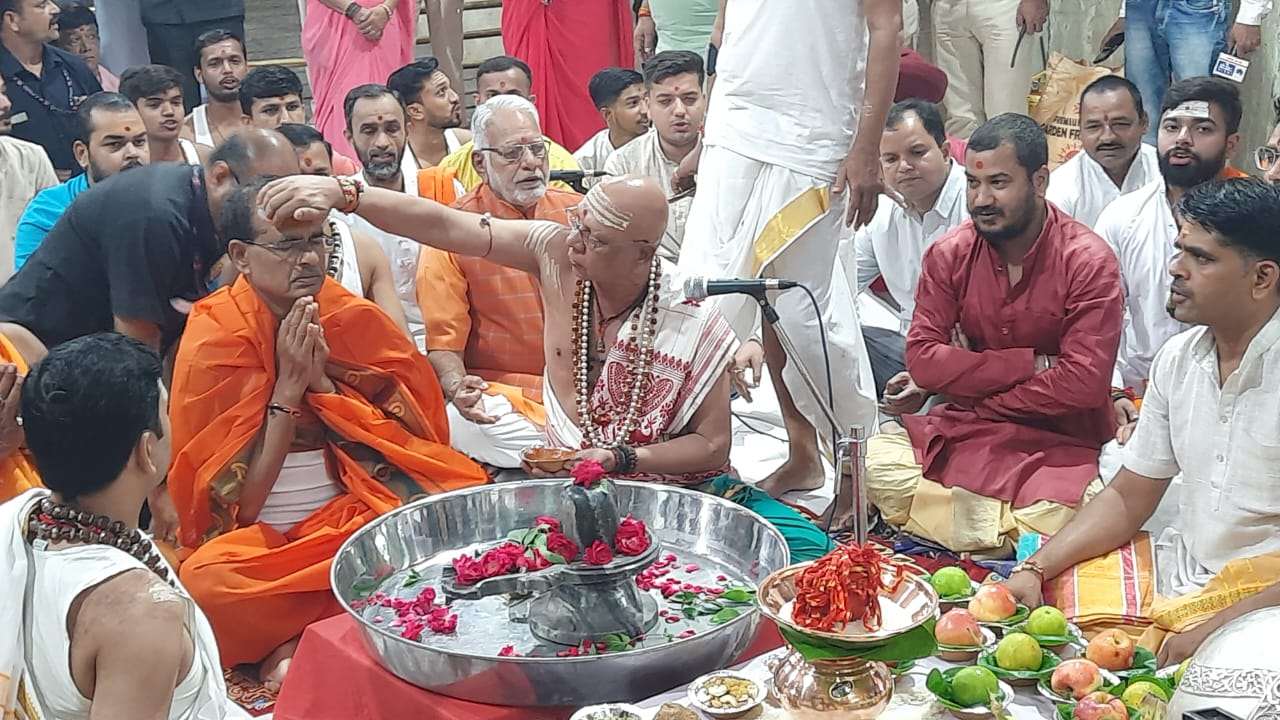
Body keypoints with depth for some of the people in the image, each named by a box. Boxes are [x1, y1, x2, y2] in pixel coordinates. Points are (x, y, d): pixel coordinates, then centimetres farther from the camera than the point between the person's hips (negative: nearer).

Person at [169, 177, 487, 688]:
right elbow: (237, 499, -7)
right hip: (256, 535, -2)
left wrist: (322, 382, -11)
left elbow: (415, 441, 1)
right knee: (207, 578, -36)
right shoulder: (213, 338, -5)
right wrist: (289, 383, -14)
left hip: (355, 513, 2)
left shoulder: (354, 319, 3)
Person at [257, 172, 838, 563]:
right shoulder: (555, 251, -9)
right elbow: (444, 226, -14)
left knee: (805, 547, -22)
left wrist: (620, 459, -20)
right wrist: (343, 193, -26)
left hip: (671, 484, -2)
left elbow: (712, 445, -9)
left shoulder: (694, 325, -16)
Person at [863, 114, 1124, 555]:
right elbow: (922, 360, -8)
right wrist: (1031, 364, -16)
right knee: (875, 463, -22)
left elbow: (1084, 382, -19)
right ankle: (1009, 536, -14)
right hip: (961, 429, 3)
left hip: (1062, 443, -3)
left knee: (1054, 522, -33)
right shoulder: (949, 254, -1)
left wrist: (960, 377, -12)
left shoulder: (1088, 262, -12)